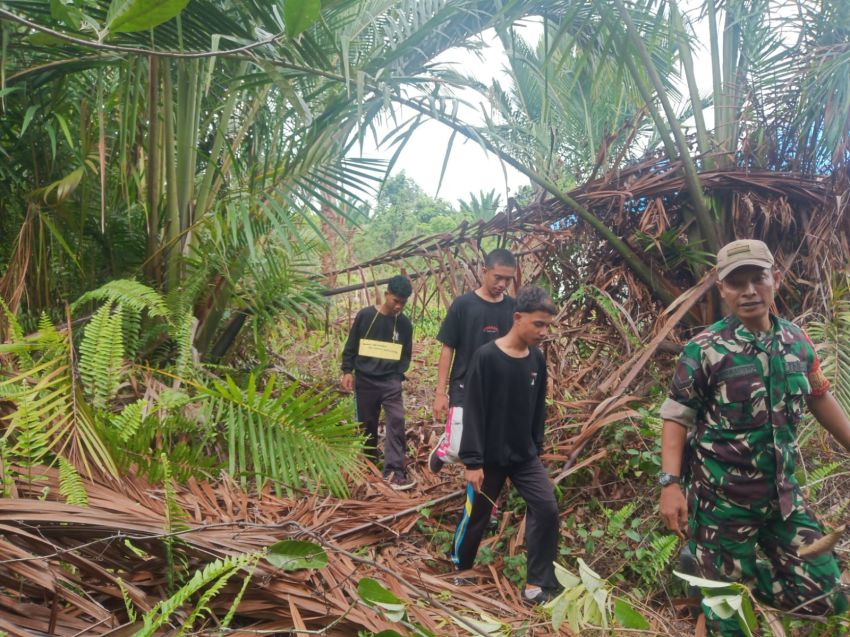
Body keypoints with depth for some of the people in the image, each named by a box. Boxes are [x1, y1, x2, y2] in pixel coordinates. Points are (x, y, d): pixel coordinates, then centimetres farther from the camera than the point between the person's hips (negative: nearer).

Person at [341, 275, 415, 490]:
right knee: (367, 424, 10)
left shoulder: (405, 324, 2)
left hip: (390, 381, 1)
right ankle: (370, 464, 30)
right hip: (364, 380, 0)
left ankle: (395, 471, -13)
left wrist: (398, 374, -5)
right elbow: (351, 346, 2)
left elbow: (406, 354, 10)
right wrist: (347, 371, -5)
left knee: (396, 421, -14)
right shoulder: (365, 315, -4)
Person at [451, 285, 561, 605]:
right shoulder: (486, 357, -17)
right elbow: (473, 412, -17)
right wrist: (473, 461, -18)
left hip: (525, 456, 5)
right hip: (490, 457, -5)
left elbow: (538, 408, 11)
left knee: (547, 509, -5)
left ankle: (537, 584, 7)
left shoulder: (537, 358, 1)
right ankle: (459, 566, 35)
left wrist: (537, 448, 14)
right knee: (476, 515, 9)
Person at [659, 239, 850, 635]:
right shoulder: (704, 350, -13)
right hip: (722, 499, -5)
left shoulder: (796, 341, 2)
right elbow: (676, 418, -11)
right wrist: (670, 483, -20)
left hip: (783, 494, 5)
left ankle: (724, 577, 26)